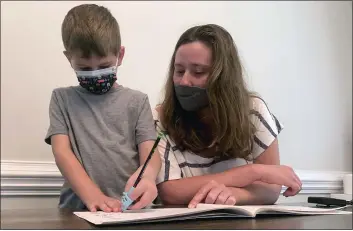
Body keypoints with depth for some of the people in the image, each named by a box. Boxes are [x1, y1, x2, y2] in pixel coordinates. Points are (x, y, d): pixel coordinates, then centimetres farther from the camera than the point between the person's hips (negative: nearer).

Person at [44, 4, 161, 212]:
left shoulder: (137, 101, 9)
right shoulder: (62, 99, 9)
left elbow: (150, 152, 1)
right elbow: (61, 151, -2)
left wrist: (147, 176, -23)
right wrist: (93, 196, -18)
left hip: (131, 207, 1)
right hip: (79, 207, 0)